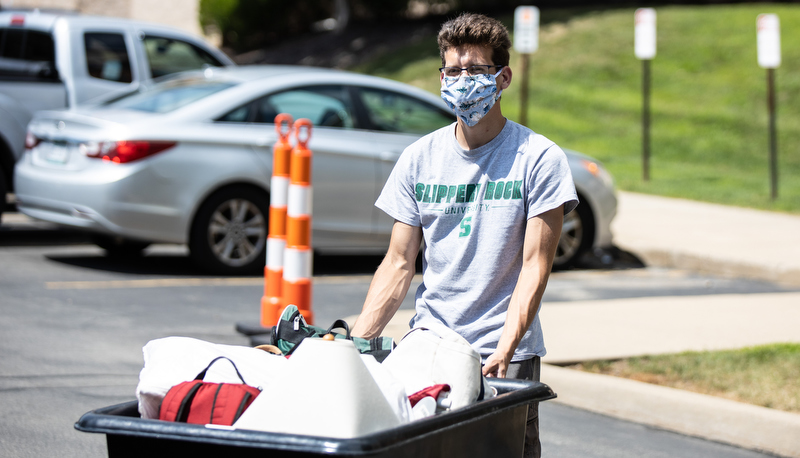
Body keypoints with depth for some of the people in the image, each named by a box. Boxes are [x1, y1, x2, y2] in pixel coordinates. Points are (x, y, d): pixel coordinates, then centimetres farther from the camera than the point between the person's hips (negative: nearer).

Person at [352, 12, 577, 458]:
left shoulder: (538, 158, -2)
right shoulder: (418, 158, 9)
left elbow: (535, 265, -8)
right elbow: (400, 263, 9)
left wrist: (503, 349, -20)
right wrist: (357, 342, -2)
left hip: (507, 358, -3)